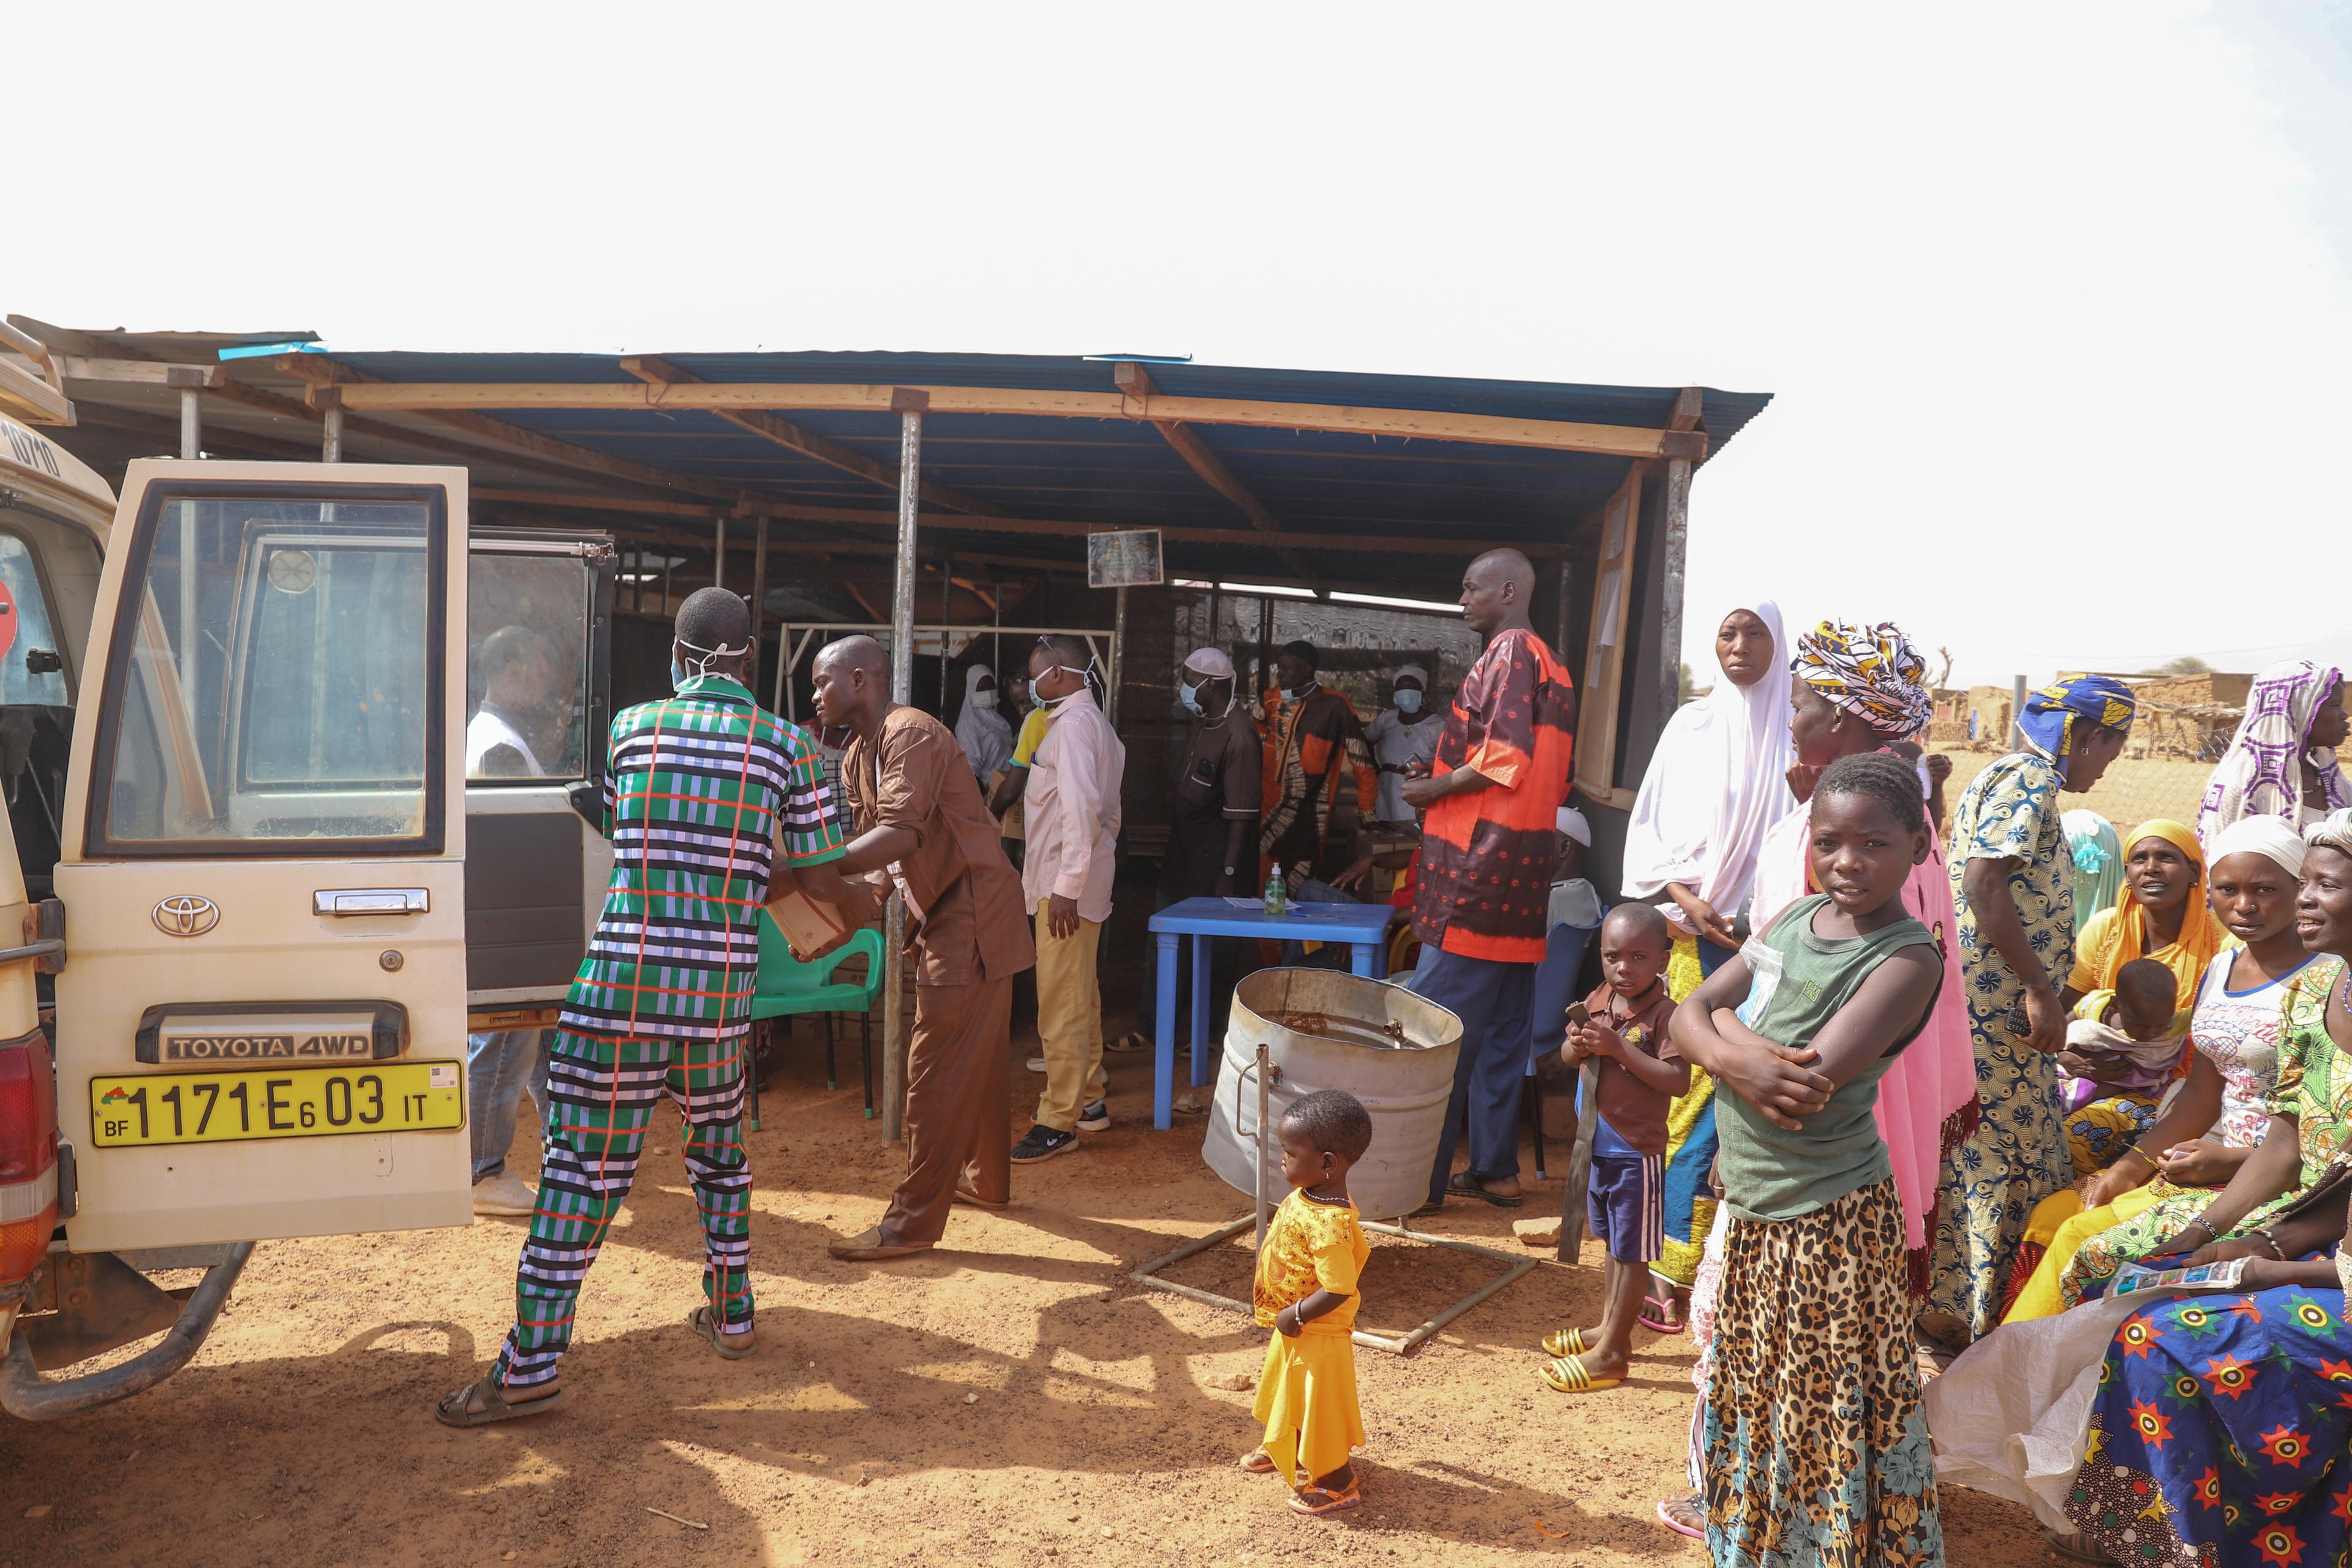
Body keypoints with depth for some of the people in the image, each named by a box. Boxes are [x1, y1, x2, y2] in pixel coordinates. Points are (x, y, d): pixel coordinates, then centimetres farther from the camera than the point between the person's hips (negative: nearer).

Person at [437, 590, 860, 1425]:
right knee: (719, 1148, 22)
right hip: (721, 990, 2)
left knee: (582, 1165, 2)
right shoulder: (788, 746, 3)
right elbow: (818, 877, 9)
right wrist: (861, 904, 31)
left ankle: (531, 1365, 5)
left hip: (621, 982, -1)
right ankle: (731, 1314, 33)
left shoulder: (629, 727, 5)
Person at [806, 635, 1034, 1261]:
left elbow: (901, 834, -32)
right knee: (976, 1057, 21)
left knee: (939, 1069, -7)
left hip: (971, 915, -10)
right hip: (944, 913, 10)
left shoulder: (911, 735, -20)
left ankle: (913, 1221, -1)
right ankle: (986, 1179, 36)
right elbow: (868, 838, 11)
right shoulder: (858, 752, 11)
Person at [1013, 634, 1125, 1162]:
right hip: (1081, 883, 11)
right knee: (1081, 999, 18)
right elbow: (1107, 811, 20)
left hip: (1066, 887, -11)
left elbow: (1081, 809, -25)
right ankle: (1090, 1100, 29)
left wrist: (1067, 886, -26)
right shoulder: (1094, 722, 17)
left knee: (1060, 1005, -6)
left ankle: (1059, 1122, -1)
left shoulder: (1073, 724, -16)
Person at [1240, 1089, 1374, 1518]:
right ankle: (1282, 1450, 55)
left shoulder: (1327, 1224, -36)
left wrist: (1293, 1316, -23)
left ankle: (1338, 1483, 32)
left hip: (1317, 1335, -10)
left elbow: (1338, 1290, -36)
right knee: (1286, 1387, 30)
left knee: (1320, 1402, 10)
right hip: (1292, 1331, 10)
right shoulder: (1307, 1195, -7)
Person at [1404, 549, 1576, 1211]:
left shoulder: (1509, 651, -8)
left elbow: (1505, 755, -20)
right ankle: (1496, 1169, 18)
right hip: (1524, 876, 10)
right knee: (1501, 1031, 12)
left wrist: (1436, 788, -8)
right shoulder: (1554, 667, 20)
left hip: (1478, 865, -10)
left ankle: (1423, 1176, -3)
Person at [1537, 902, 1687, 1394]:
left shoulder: (1664, 1014, -19)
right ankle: (1609, 1327, 37)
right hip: (1597, 1144, 7)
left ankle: (1609, 1352, 15)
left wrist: (1620, 1048, -29)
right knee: (1613, 1243, 22)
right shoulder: (1598, 1000, 1)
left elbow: (1678, 1082, -26)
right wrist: (1577, 1045, -13)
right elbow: (1567, 1056, 11)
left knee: (1632, 1252, 6)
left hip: (1637, 1151, -7)